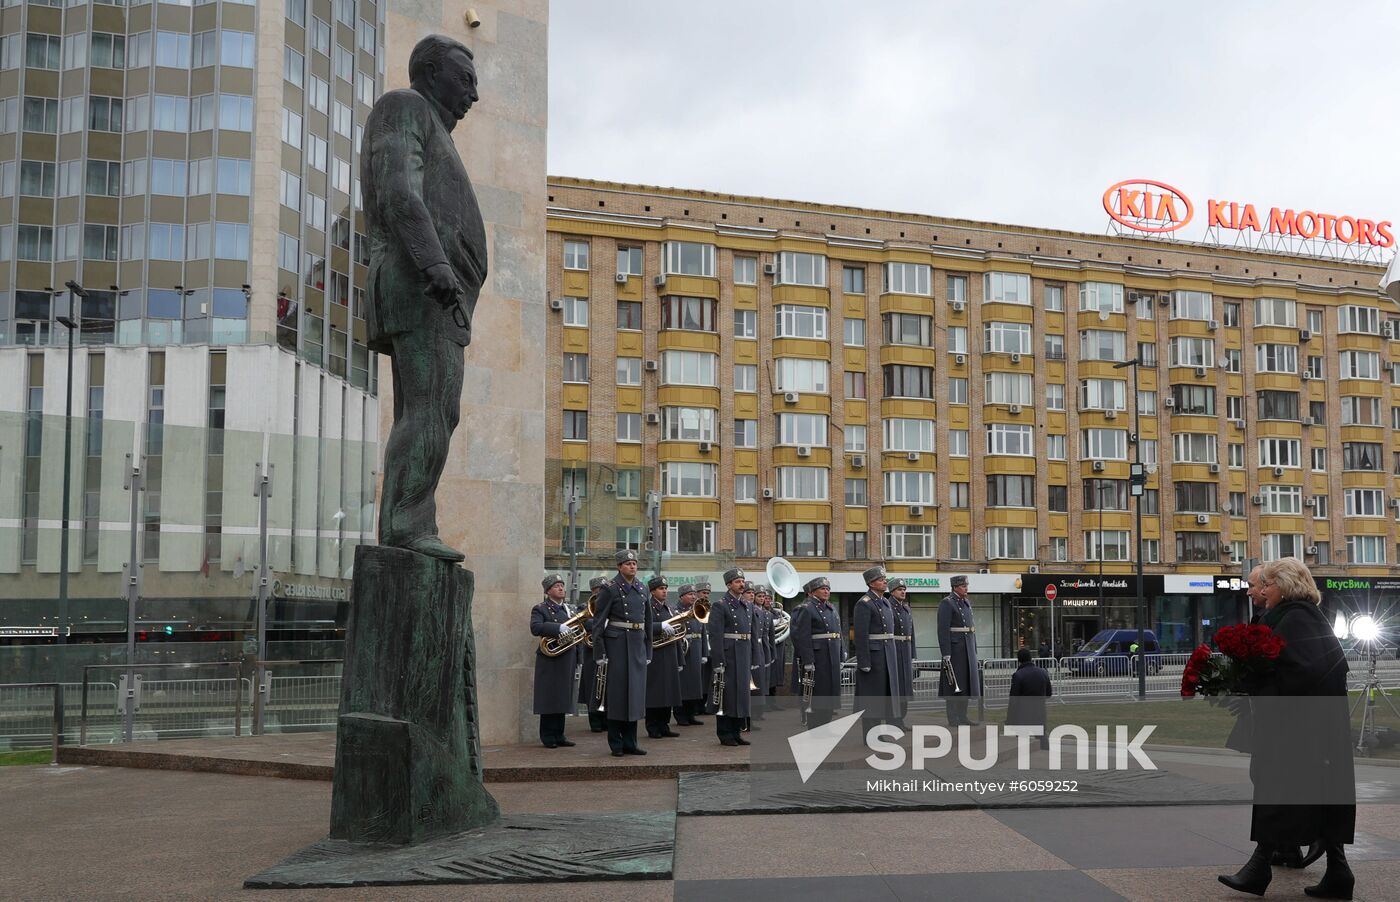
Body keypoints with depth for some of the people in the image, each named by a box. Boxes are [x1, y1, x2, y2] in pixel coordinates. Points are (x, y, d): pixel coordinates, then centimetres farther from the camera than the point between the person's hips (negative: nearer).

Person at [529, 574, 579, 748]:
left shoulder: (568, 609, 18)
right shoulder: (540, 609, -2)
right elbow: (535, 628, -21)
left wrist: (577, 659, 18)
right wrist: (558, 628, -29)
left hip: (567, 661, 6)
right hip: (550, 661, -6)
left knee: (563, 699, 8)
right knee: (549, 699, -4)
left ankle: (559, 735, 14)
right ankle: (548, 737, 2)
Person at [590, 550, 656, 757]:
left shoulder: (641, 589, 12)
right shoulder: (610, 589, -5)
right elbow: (598, 621, -8)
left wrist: (648, 651, 15)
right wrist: (600, 652, -13)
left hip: (638, 645, 6)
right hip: (617, 644, -6)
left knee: (636, 691, 7)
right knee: (617, 692, -2)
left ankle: (630, 742, 15)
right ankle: (616, 744, 6)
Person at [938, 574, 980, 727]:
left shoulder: (967, 603, 16)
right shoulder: (946, 604, -9)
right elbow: (943, 630, -15)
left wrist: (975, 650, 18)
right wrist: (946, 654, -19)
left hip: (968, 650, 8)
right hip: (954, 649, -8)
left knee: (966, 683, 8)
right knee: (954, 684, -4)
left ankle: (962, 717, 14)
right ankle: (952, 719, -1)